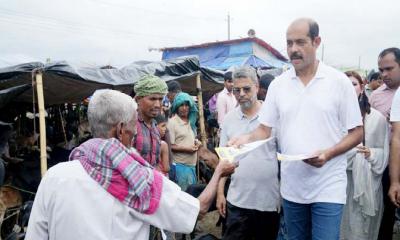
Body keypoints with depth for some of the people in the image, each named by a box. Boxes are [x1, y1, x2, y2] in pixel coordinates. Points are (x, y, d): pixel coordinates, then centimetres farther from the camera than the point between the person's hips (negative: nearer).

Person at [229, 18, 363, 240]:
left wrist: (328, 153, -19)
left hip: (328, 187, -3)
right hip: (291, 186, 3)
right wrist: (247, 138, -17)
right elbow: (265, 130, 4)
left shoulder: (339, 81, -5)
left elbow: (357, 132, -3)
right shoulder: (278, 84, 2)